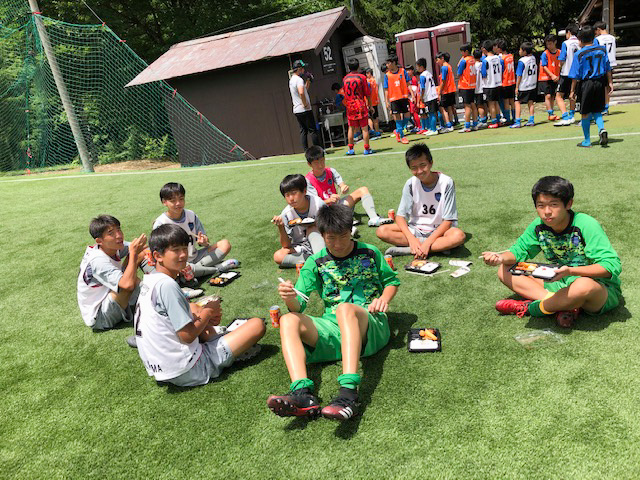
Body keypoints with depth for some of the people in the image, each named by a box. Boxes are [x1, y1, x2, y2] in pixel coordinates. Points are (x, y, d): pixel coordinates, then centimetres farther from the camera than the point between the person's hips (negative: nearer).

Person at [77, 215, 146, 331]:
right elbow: (128, 284, -42)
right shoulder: (98, 261, -30)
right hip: (99, 319, -9)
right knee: (132, 281, -33)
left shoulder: (112, 247, -7)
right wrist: (133, 252, -34)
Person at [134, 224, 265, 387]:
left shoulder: (148, 280, 7)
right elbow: (187, 336, -23)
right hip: (187, 373, -10)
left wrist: (204, 316, 4)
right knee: (257, 325, -9)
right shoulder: (167, 285, -23)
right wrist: (208, 311, -6)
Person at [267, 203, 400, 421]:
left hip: (371, 325, -2)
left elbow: (392, 280, 20)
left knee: (345, 308, -36)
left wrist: (384, 299, -3)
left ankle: (348, 392, -52)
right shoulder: (316, 263, 9)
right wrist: (291, 300, -23)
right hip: (332, 329, 3)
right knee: (288, 321, -22)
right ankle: (302, 393, -42)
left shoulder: (369, 252, 9)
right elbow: (299, 305, 2)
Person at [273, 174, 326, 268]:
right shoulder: (286, 214, -11)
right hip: (301, 247, 3)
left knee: (312, 228, -28)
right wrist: (280, 228, -26)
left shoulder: (318, 204, -16)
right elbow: (286, 245, -9)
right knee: (278, 256, -21)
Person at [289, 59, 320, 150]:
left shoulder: (291, 80, 16)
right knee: (313, 130, -3)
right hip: (304, 110, -9)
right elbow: (301, 93, -33)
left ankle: (306, 151, 9)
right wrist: (305, 104, -21)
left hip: (296, 110, 9)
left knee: (303, 131, 10)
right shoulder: (299, 79, -15)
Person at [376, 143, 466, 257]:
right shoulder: (411, 184, -6)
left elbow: (448, 220, -14)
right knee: (382, 231, -21)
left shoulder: (446, 182, -13)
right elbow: (400, 216, -8)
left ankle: (408, 250, -28)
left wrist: (428, 242, -26)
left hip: (439, 230, -3)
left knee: (459, 236, -36)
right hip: (415, 229, 3)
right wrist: (412, 239, -25)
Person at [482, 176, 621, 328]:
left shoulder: (586, 225, -22)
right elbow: (519, 249, 7)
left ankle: (528, 308, -18)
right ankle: (565, 306, -21)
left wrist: (571, 271, -42)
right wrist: (502, 258, -17)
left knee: (584, 286, -45)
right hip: (562, 284, 6)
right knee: (505, 271, -7)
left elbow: (612, 265, -27)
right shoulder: (539, 226, -5)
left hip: (602, 289, -6)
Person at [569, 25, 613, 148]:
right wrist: (610, 82, 18)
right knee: (597, 111, 18)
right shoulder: (602, 49, 4)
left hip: (586, 84, -4)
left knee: (586, 113, 5)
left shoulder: (579, 54, -9)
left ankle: (587, 141, 12)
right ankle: (602, 129, -9)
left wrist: (573, 91, -4)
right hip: (600, 83, 4)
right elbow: (608, 68, 9)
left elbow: (575, 76, -10)